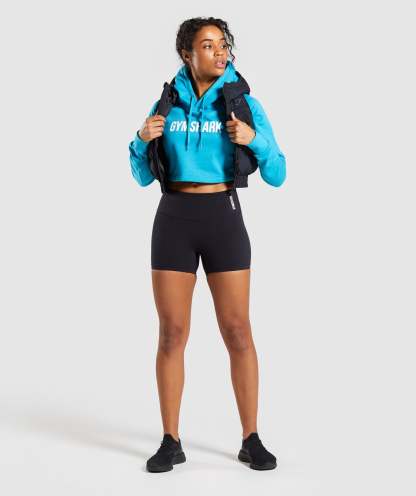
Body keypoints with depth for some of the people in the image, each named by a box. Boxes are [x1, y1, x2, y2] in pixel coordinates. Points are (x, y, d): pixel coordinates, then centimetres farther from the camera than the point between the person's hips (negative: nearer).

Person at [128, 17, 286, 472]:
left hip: (224, 220, -1)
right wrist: (142, 140, -14)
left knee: (237, 332, -3)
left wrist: (255, 140, -23)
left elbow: (276, 176, -3)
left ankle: (251, 440, 9)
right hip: (175, 221, 1)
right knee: (172, 333, -1)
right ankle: (171, 442, 10)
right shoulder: (167, 104, 6)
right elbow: (144, 177, 8)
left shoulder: (245, 103, 0)